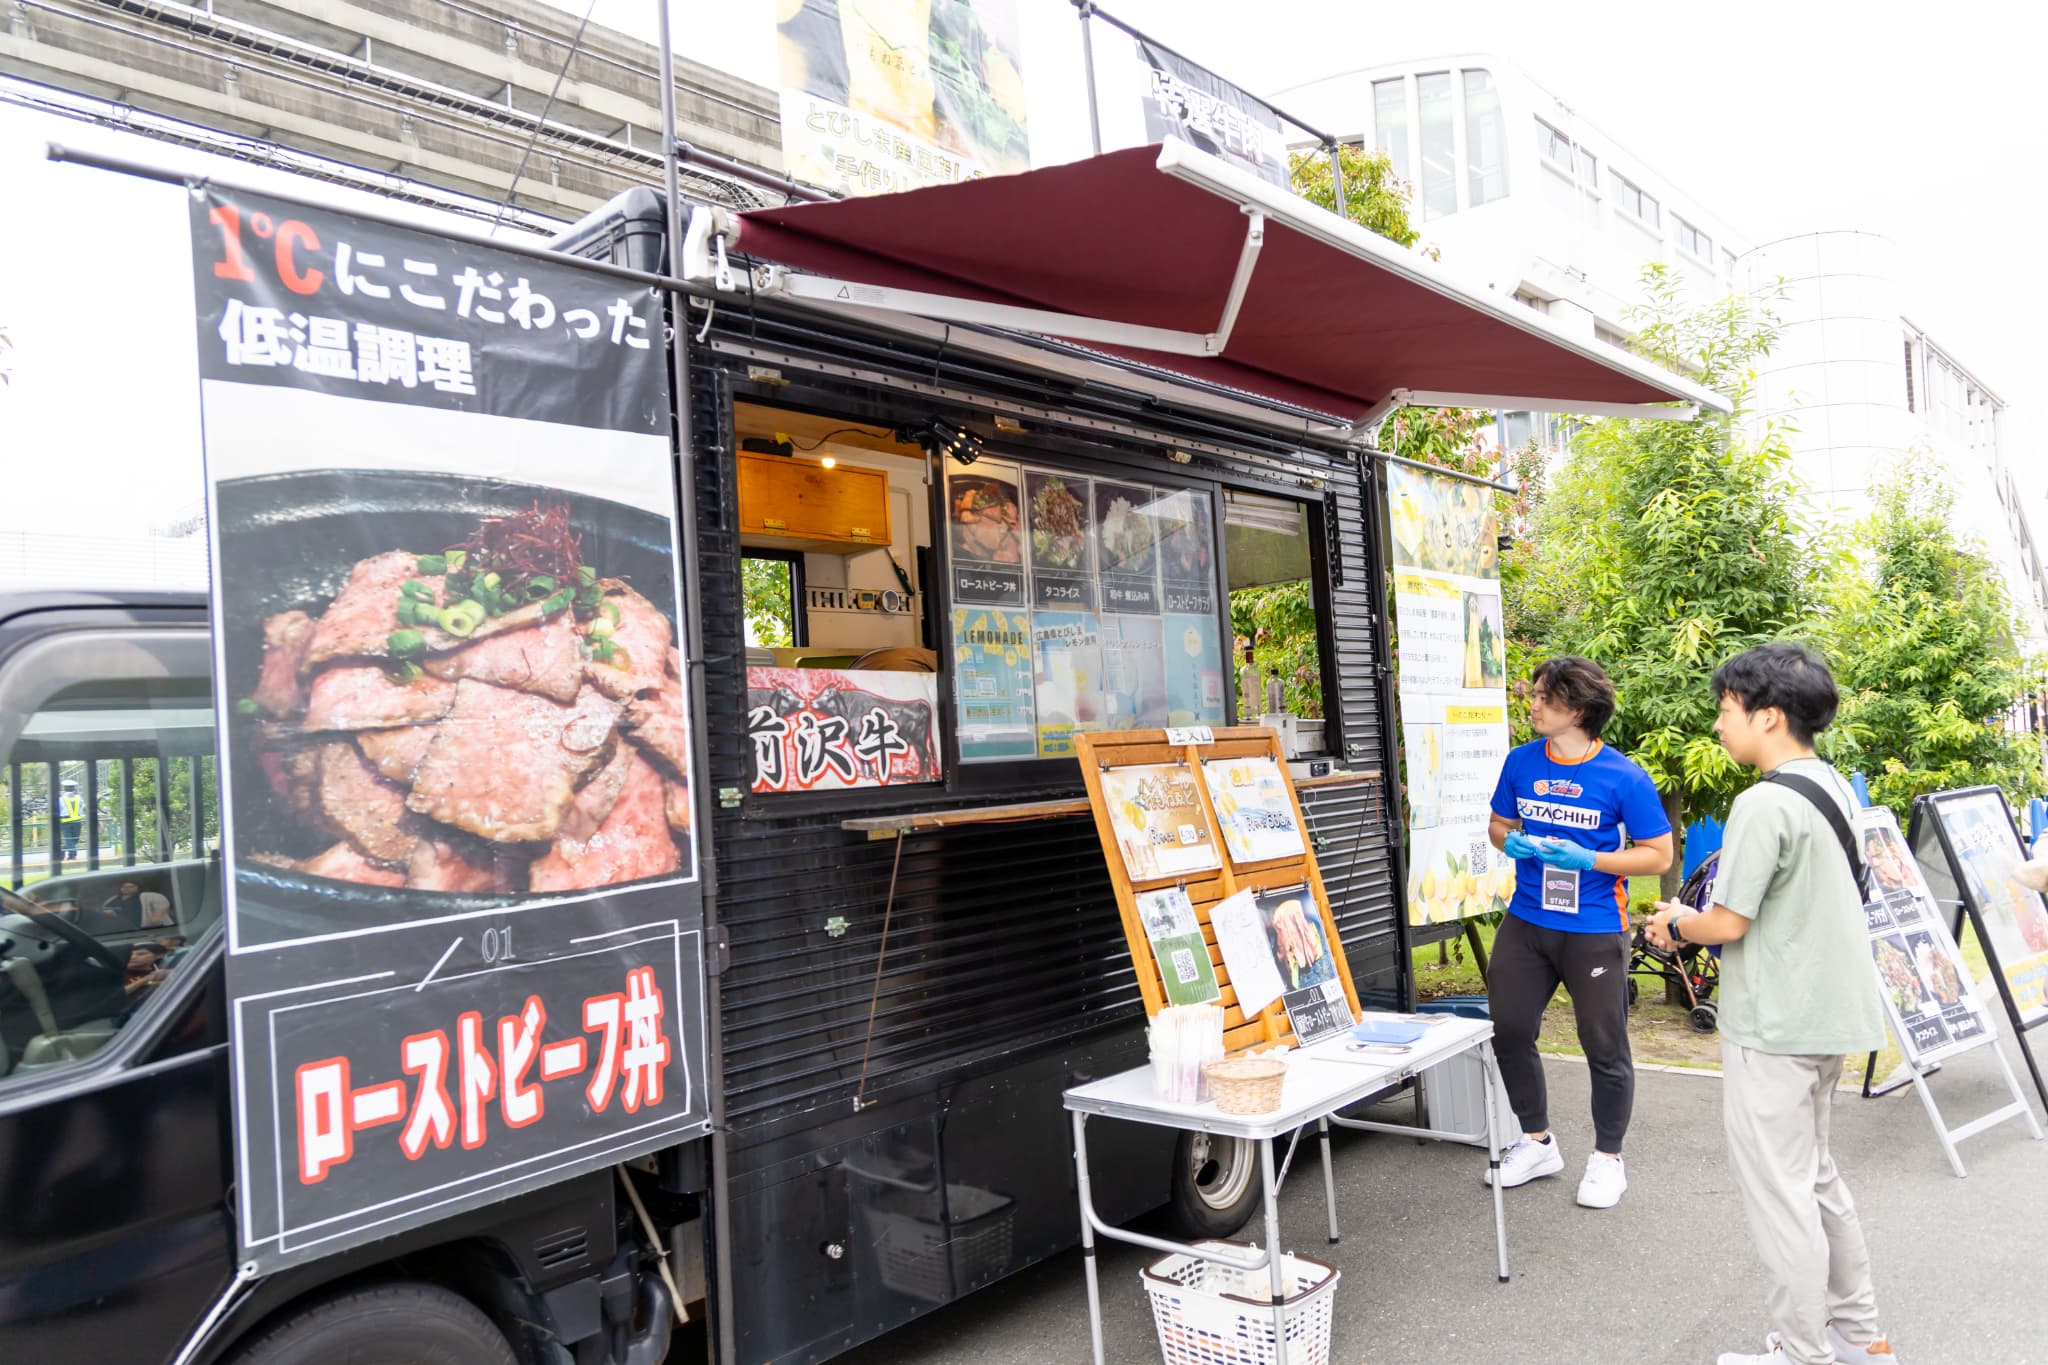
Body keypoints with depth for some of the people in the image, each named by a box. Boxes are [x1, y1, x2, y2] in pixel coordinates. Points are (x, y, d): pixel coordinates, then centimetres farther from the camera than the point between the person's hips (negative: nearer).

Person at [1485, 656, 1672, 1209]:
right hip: (1525, 924, 5)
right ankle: (1537, 1143, 31)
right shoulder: (1521, 762, 0)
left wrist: (1587, 859, -21)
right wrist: (1512, 843, -11)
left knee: (1604, 1046, 7)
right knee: (1509, 1033, 10)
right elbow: (1498, 824, 13)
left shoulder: (1623, 777, -12)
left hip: (1594, 930, -4)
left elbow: (1658, 854, -8)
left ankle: (1607, 1158, 28)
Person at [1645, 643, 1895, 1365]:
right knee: (1815, 1172, 23)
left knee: (1779, 1191, 3)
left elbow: (1727, 924, -21)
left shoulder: (1765, 803, -22)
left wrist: (1676, 924, -1)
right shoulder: (1835, 786, 7)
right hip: (1829, 1014, 10)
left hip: (1773, 1029, -10)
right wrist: (1696, 917, 12)